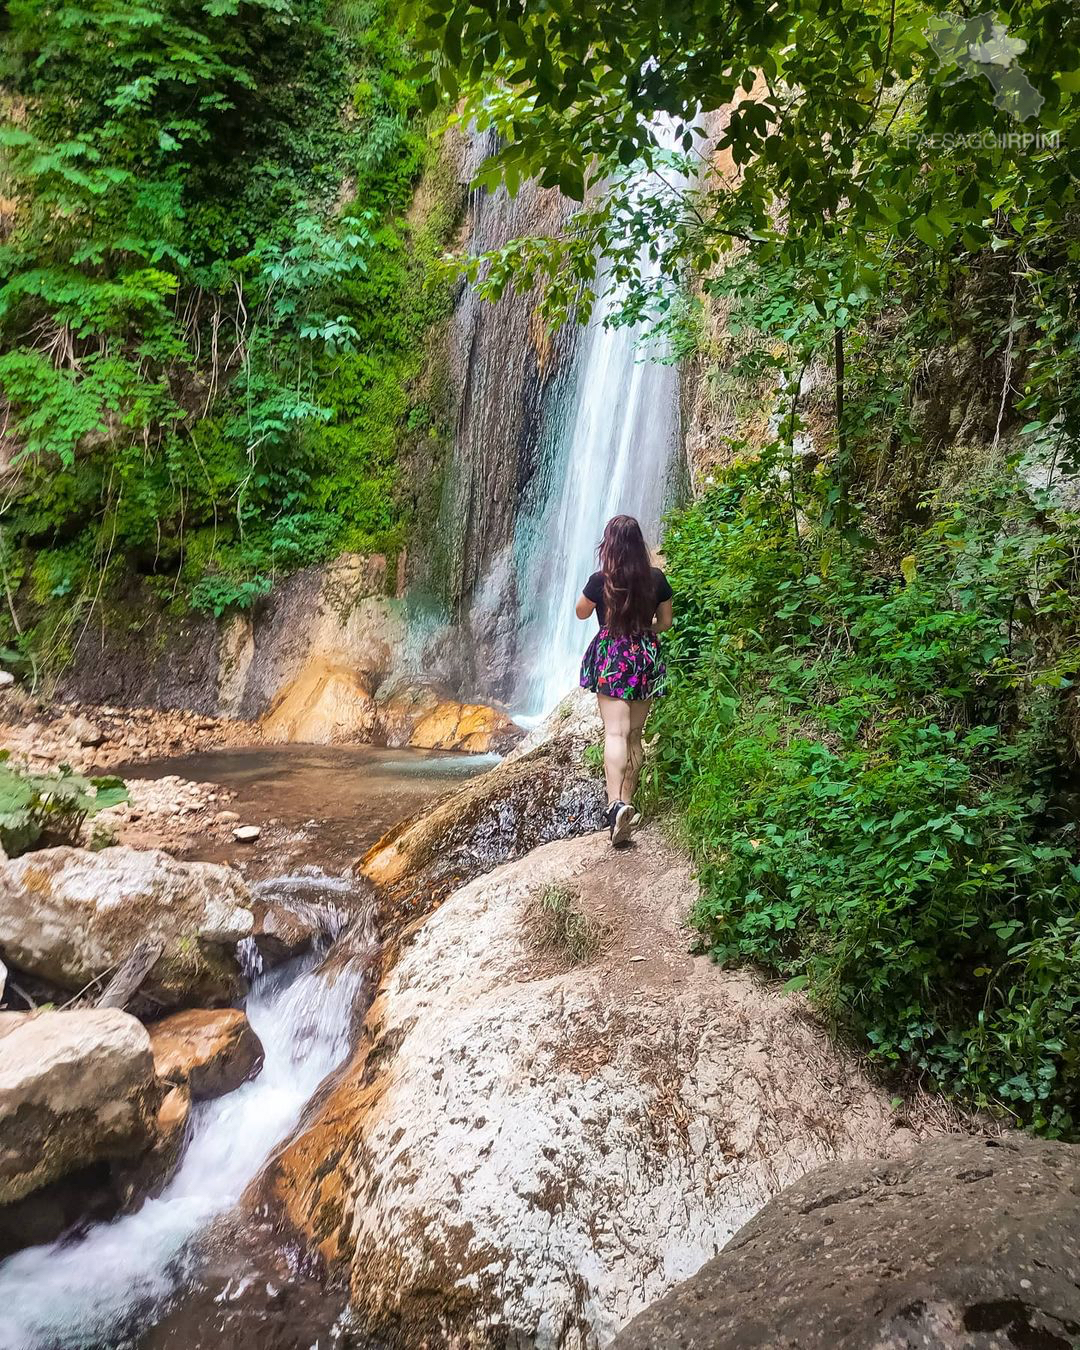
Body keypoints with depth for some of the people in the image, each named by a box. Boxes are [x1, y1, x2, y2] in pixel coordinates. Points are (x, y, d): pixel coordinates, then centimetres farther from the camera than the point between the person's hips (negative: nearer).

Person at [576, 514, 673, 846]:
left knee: (616, 733, -13)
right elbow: (665, 622, 11)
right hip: (647, 656, 3)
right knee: (635, 735, 12)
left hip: (611, 655, -3)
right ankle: (626, 803, 18)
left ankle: (616, 805, -30)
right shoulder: (656, 578, 0)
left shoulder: (600, 580, -7)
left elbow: (580, 613, 10)